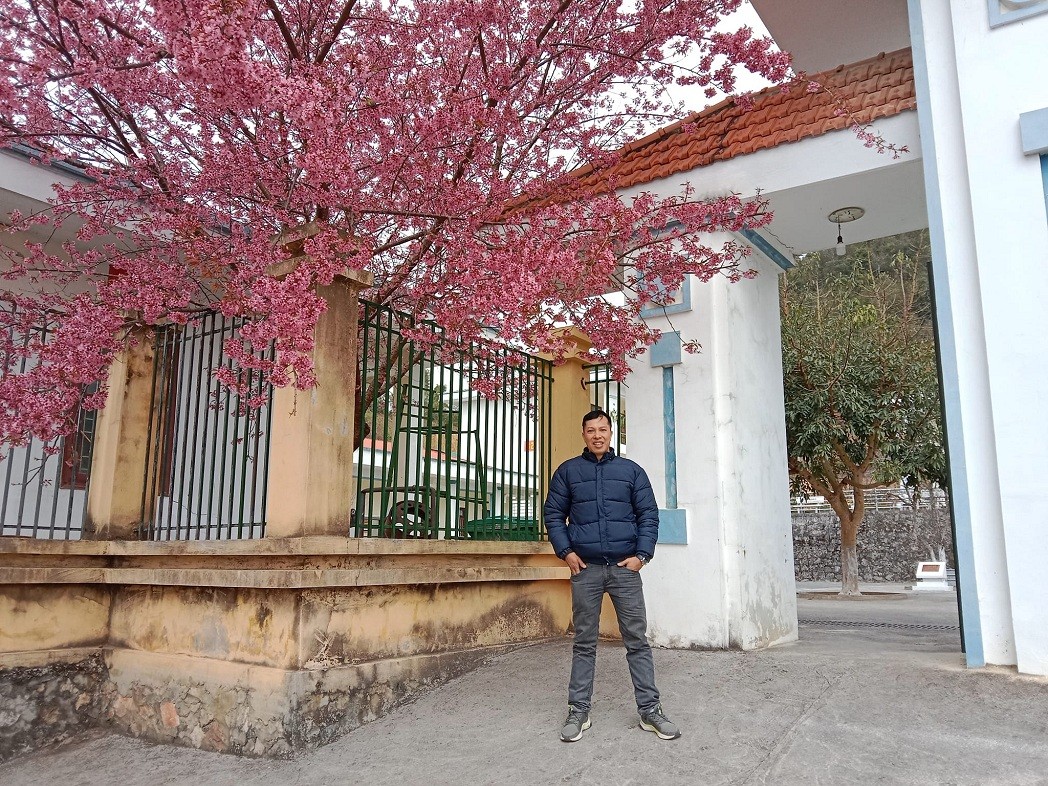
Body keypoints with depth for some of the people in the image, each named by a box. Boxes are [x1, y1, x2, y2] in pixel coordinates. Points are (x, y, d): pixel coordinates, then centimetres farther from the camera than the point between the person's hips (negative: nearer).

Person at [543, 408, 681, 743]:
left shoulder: (631, 470, 8)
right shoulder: (568, 471, 7)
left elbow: (649, 515, 6)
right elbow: (553, 514, 8)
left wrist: (641, 554, -5)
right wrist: (565, 551, -4)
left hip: (625, 567, 0)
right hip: (585, 568, 0)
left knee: (637, 639, 3)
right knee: (584, 642, 6)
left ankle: (650, 710, 12)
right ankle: (578, 711, 14)